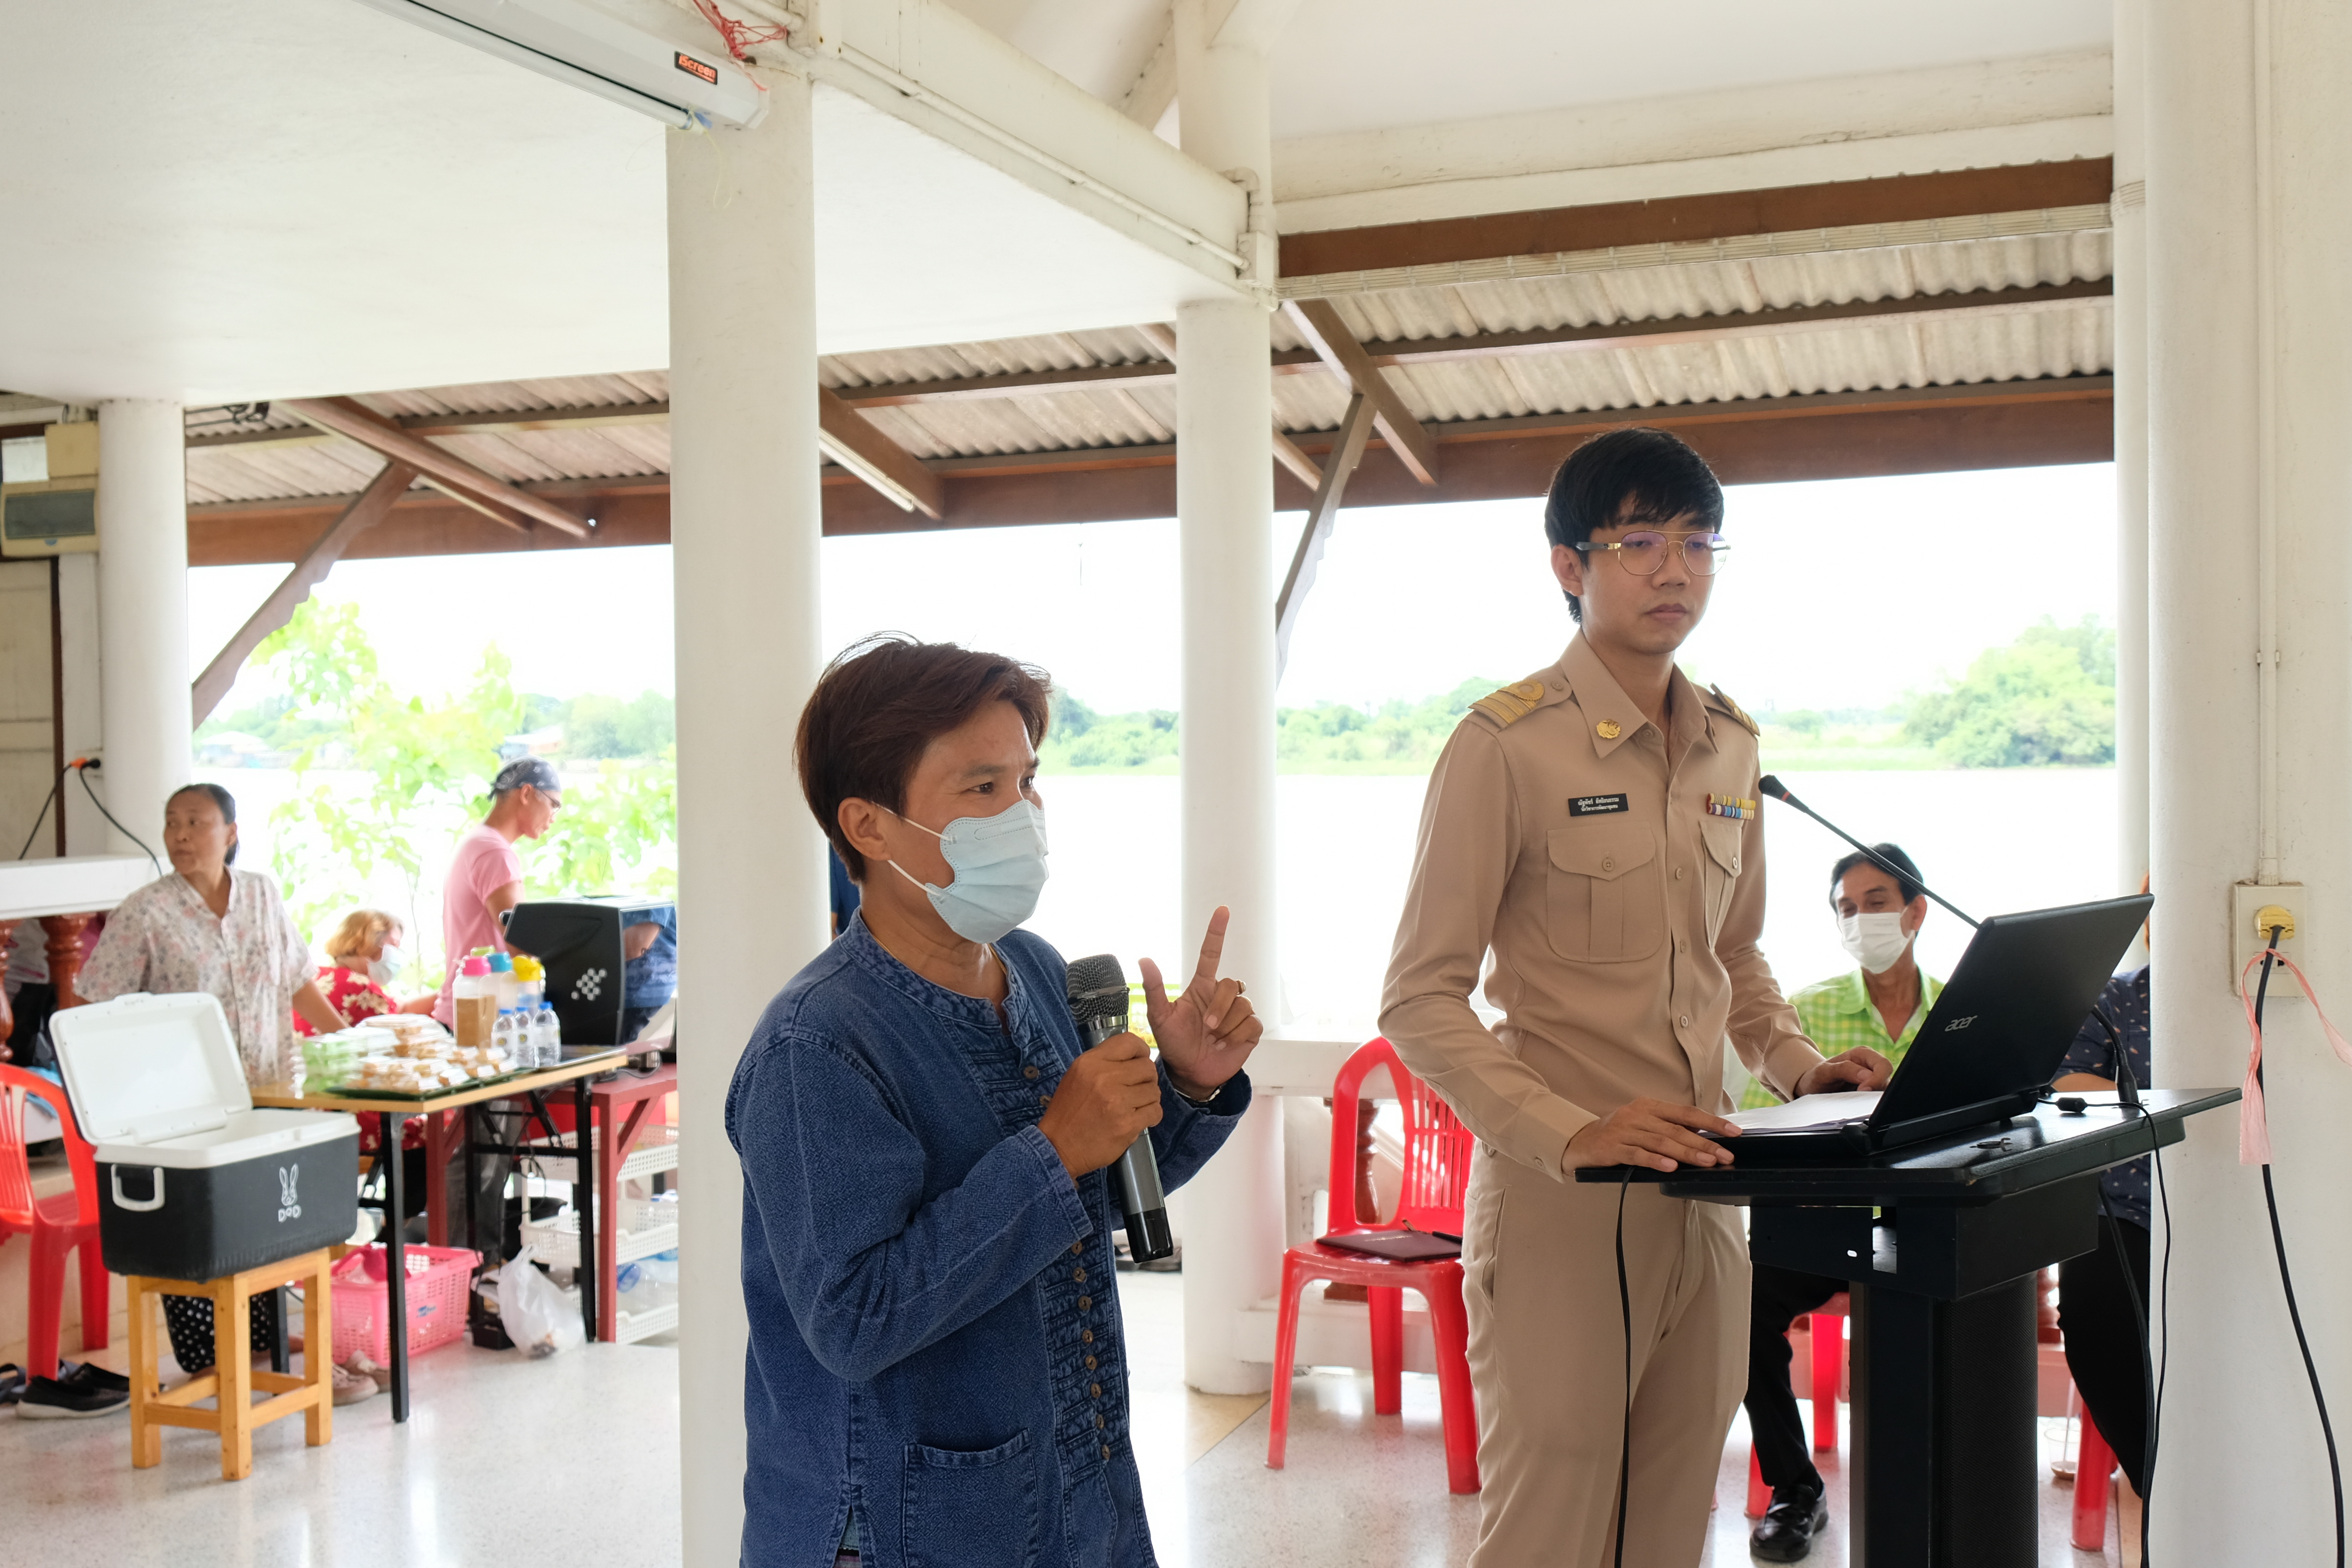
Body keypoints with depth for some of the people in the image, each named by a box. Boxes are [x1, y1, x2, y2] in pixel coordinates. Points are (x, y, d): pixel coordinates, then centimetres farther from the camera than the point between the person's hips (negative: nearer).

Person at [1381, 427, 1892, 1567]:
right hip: (1557, 1203, -6)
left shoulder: (1729, 745, 10)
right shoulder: (1507, 743, -11)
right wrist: (1568, 1133, -25)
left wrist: (1795, 1065, 5)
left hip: (1704, 1193, 6)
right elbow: (1421, 1002, -13)